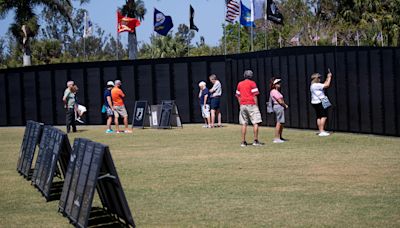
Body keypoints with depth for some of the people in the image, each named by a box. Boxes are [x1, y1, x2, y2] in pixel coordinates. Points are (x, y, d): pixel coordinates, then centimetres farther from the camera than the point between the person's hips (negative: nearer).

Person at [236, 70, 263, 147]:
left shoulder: (240, 84, 12)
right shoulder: (252, 83, -4)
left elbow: (238, 96, 13)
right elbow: (255, 96, -9)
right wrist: (257, 106, -6)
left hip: (242, 105, 6)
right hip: (251, 105, -5)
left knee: (244, 124, 7)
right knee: (255, 123, -3)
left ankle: (243, 142, 6)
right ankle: (255, 141, -9)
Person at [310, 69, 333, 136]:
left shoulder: (313, 85, 15)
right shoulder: (316, 85, -15)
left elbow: (324, 85, 23)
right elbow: (327, 85, -16)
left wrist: (328, 78, 20)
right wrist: (329, 77, -5)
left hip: (315, 102, 10)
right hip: (319, 102, -10)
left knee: (319, 117, 11)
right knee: (324, 116, -10)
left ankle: (320, 131, 13)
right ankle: (322, 131, -16)